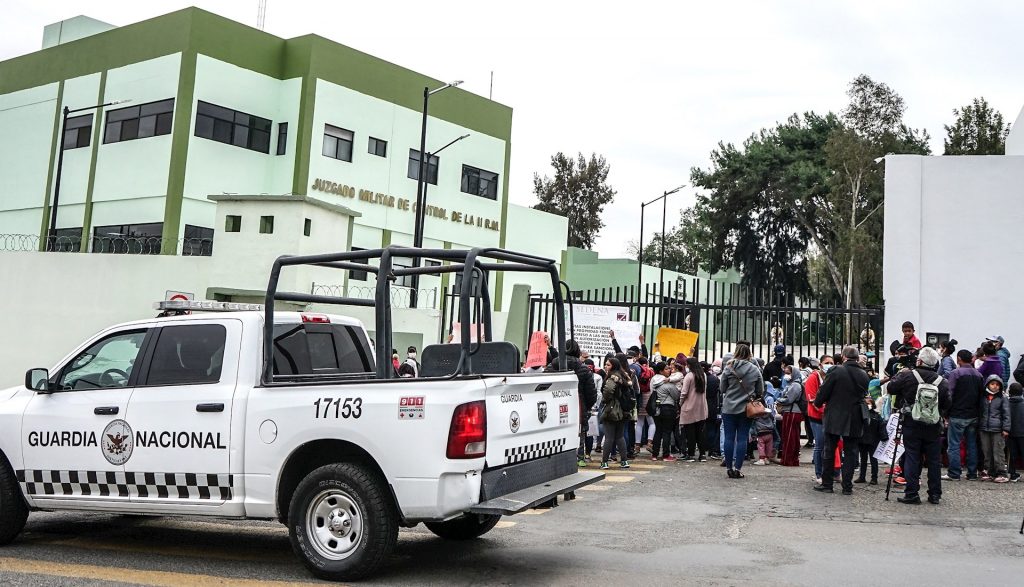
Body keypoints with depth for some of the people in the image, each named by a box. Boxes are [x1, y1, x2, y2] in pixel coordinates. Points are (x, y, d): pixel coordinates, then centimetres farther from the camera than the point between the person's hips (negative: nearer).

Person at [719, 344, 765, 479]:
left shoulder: (728, 368, -7)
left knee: (729, 438, 6)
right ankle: (738, 468, 3)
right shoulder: (755, 370, -3)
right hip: (746, 408, 1)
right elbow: (760, 391, 3)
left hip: (729, 408, -1)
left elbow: (722, 389, -1)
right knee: (742, 438, 5)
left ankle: (729, 468, 9)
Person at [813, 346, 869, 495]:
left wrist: (818, 403, 11)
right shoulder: (864, 375, 1)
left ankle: (827, 483, 11)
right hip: (855, 421, 3)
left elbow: (823, 392, -9)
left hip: (834, 418, -3)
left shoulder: (837, 371, -12)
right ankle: (847, 486, 8)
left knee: (829, 451, 8)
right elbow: (864, 395, 11)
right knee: (850, 452, 8)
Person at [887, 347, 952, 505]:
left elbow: (891, 388, 0)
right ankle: (935, 494, 16)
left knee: (912, 458, 2)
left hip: (912, 425, -2)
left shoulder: (908, 376, -9)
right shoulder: (942, 382, -1)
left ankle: (912, 493, 1)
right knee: (934, 460, 10)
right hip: (933, 427, 2)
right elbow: (947, 405, 3)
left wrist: (900, 374, 15)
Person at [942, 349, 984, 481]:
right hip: (973, 416, 6)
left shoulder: (955, 373, -12)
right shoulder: (978, 375, 8)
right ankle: (972, 473, 15)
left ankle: (954, 473, -1)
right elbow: (982, 394, 11)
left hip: (957, 415, -6)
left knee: (954, 445, -1)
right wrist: (976, 409, 16)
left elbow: (949, 394, -15)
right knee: (972, 444, 11)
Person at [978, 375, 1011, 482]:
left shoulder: (1003, 398, 2)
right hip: (984, 429, 4)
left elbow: (1006, 414, 0)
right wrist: (978, 426, 15)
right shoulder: (983, 397, 12)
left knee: (998, 452, -5)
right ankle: (990, 472, 15)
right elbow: (979, 413, 19)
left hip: (997, 429, -4)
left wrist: (1006, 429, -7)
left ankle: (1001, 473, -1)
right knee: (987, 452, 8)